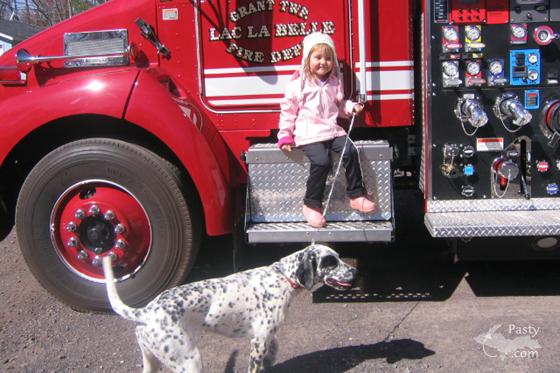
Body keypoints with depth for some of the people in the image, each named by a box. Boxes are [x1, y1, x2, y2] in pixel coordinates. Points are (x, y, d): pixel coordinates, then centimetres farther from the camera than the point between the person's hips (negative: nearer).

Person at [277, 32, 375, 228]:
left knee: (350, 151, -19)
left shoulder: (334, 83, 14)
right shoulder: (298, 83, -2)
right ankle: (312, 204, -9)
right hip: (309, 134, -5)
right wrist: (285, 136, -3)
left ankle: (356, 195, -5)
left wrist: (352, 107, 6)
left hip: (332, 130, 5)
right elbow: (288, 110, 1)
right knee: (321, 161, -26)